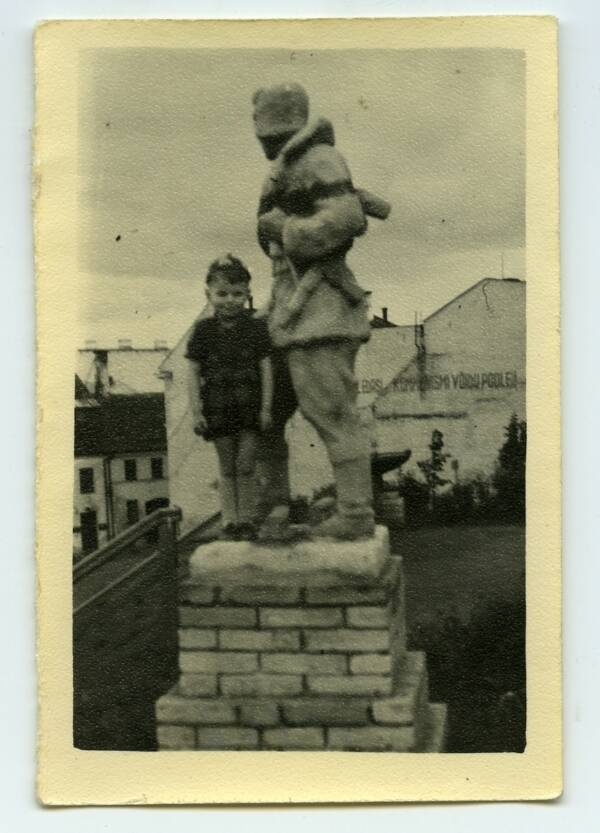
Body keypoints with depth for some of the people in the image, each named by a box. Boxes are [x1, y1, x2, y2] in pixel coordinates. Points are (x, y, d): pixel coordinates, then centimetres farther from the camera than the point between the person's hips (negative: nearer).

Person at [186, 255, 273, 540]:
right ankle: (229, 519, 12)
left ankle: (246, 519, 10)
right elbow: (193, 372, 1)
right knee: (227, 467, 6)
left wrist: (266, 407, -6)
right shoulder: (204, 330, 0)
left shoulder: (256, 327, 0)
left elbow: (266, 368, -1)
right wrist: (196, 411, -5)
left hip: (249, 405, 0)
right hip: (218, 406, 1)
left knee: (246, 465, -1)